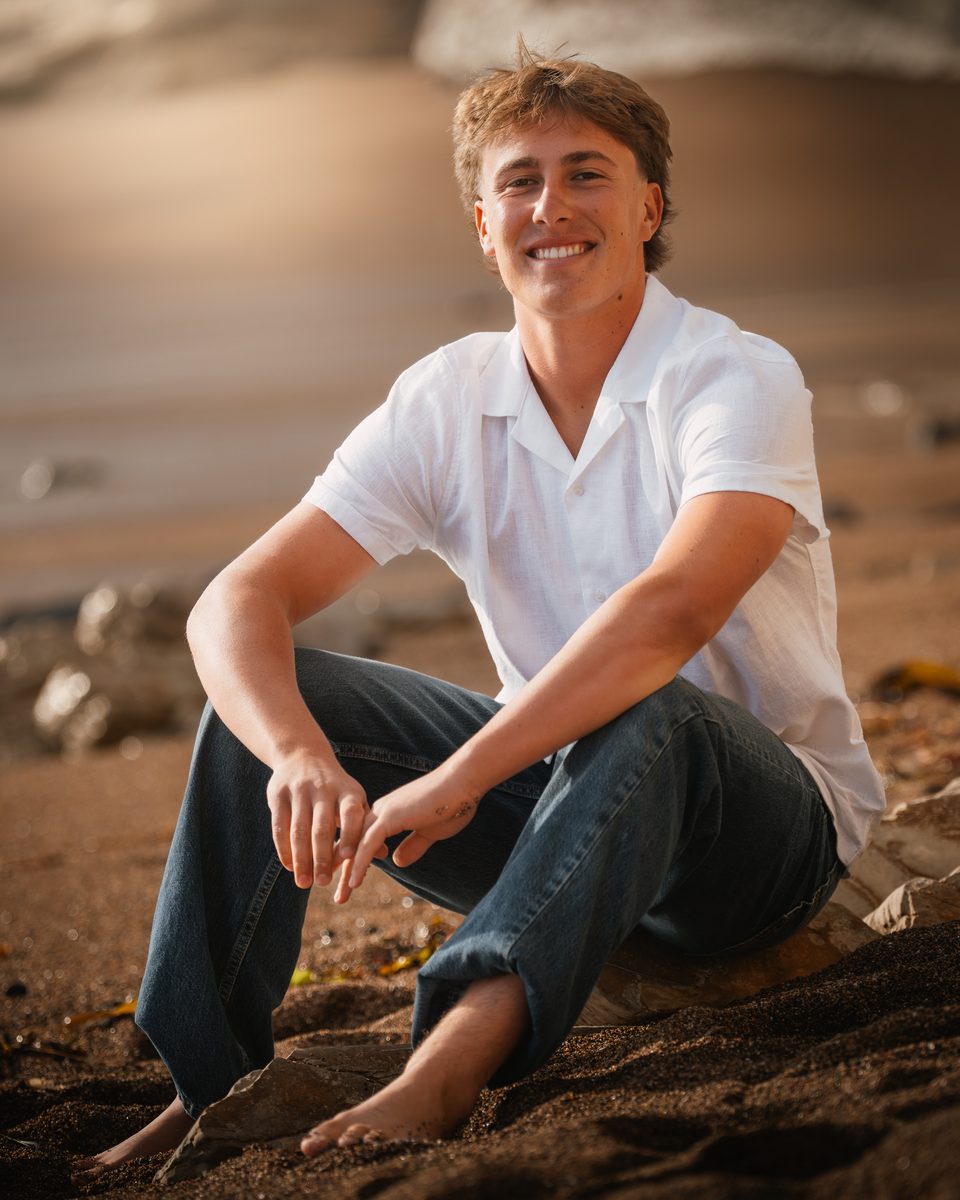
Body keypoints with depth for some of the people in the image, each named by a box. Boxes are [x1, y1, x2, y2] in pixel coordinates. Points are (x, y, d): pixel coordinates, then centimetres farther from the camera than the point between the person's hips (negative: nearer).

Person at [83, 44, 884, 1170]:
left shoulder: (739, 379, -17)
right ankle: (203, 1089, -16)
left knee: (646, 716, -38)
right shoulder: (448, 402, -2)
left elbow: (673, 610, -36)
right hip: (557, 791, 5)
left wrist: (456, 779, -42)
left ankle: (444, 1070, -57)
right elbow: (238, 601, -11)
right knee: (269, 688, -12)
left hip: (770, 819, -5)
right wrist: (299, 755, -33)